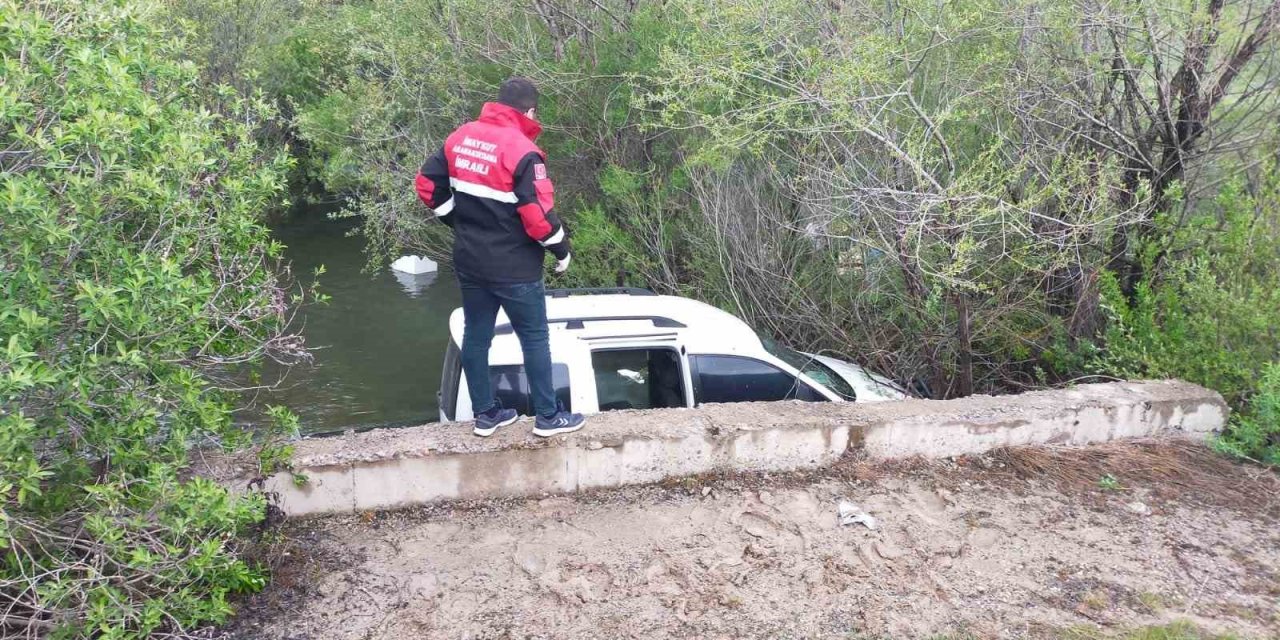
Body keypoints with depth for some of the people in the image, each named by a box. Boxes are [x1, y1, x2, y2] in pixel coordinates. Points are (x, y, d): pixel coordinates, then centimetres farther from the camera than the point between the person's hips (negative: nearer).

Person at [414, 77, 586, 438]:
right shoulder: (522, 151, -18)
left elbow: (428, 185, 8)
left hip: (469, 261, 7)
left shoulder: (461, 138, 3)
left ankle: (484, 414, 25)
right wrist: (561, 251, -5)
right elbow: (538, 214, -21)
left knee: (475, 336, 14)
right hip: (514, 267, -6)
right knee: (534, 338, 6)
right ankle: (547, 417, 15)